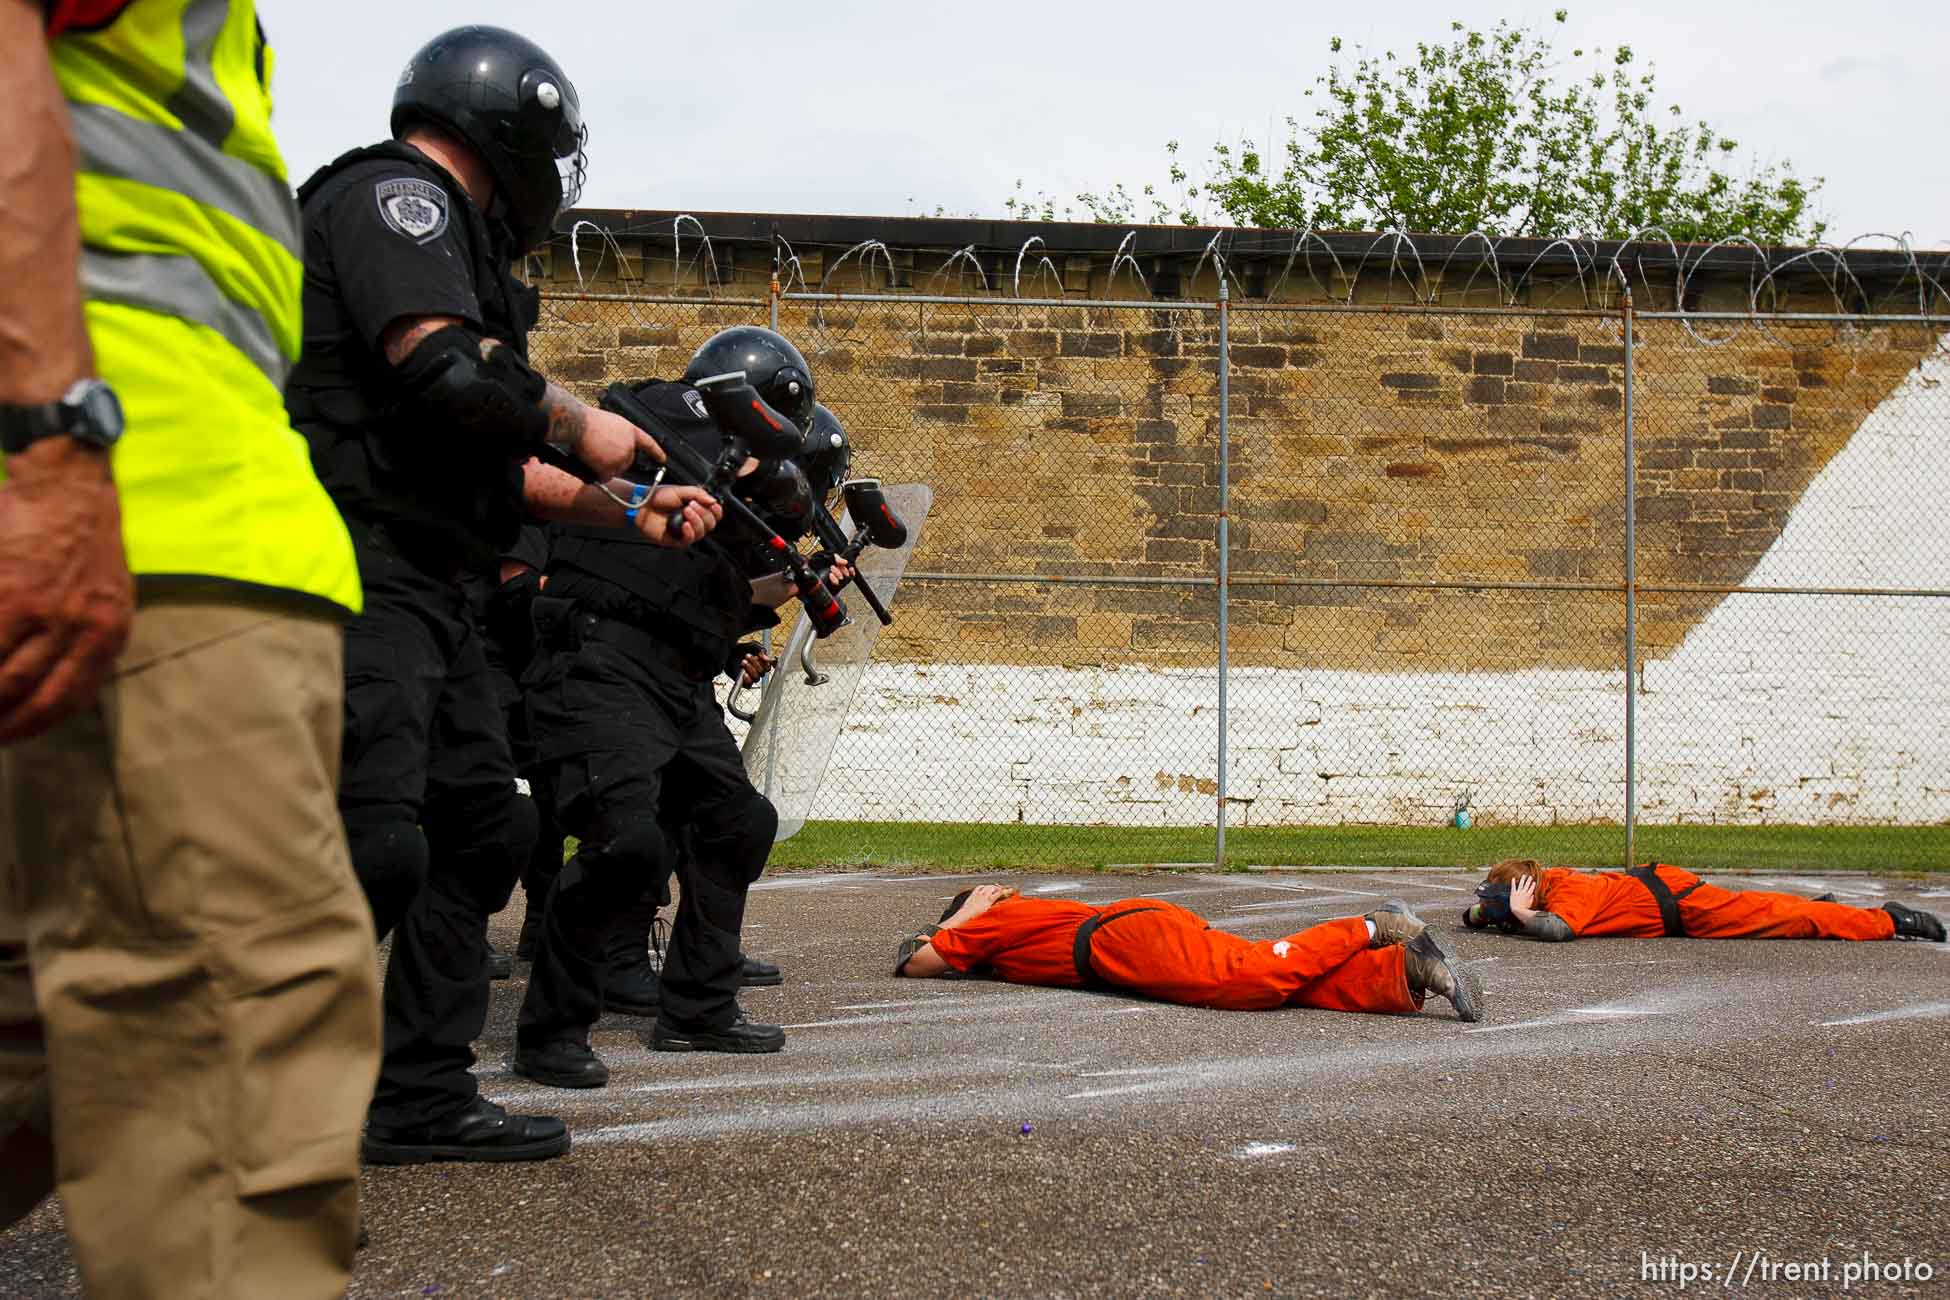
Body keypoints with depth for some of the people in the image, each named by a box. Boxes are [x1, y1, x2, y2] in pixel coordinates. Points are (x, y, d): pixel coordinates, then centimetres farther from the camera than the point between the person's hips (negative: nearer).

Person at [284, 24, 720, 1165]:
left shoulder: (448, 233, 27)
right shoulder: (395, 192, -4)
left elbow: (491, 461, 28)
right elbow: (443, 373, -20)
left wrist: (628, 510, 25)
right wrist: (579, 423, -6)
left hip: (426, 590, 11)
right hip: (358, 568, -11)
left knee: (486, 829, 12)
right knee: (373, 846, -21)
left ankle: (422, 1099, 16)